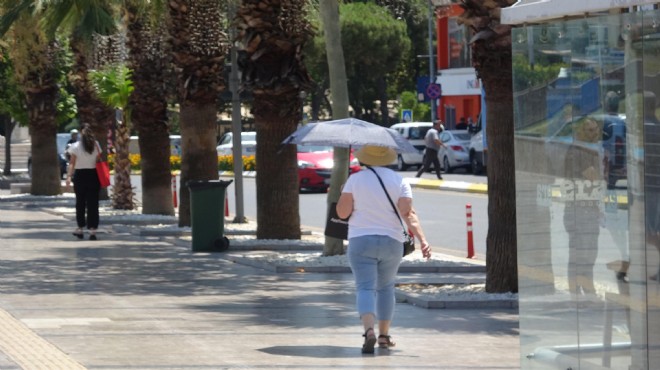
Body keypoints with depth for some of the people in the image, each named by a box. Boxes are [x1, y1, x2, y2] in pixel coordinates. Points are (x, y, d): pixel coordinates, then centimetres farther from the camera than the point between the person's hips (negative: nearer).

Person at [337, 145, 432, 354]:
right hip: (391, 242, 2)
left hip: (361, 242, -2)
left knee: (365, 288, -7)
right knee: (385, 287, 20)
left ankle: (369, 330, -31)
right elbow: (408, 214, -12)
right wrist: (422, 240, -18)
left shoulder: (355, 180, -3)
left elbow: (342, 212, -4)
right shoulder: (399, 181, 0)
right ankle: (384, 335, 22)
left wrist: (344, 195, 15)